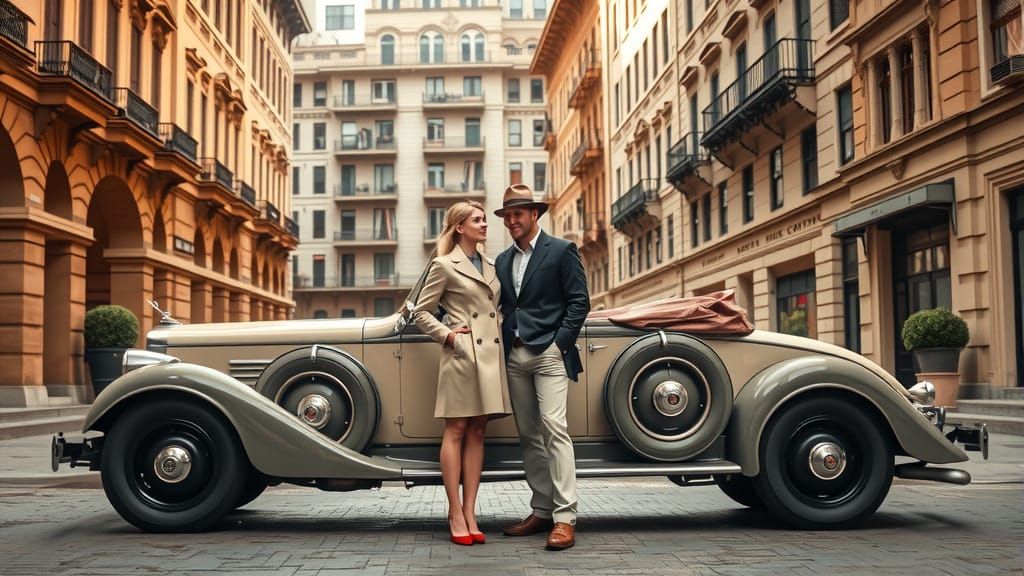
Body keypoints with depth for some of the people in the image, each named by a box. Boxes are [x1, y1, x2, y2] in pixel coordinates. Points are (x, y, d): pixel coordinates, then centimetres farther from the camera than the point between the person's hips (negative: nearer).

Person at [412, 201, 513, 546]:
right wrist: (447, 335, -11)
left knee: (477, 433, 5)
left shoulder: (491, 267, 17)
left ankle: (470, 513, 8)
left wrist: (504, 335, 9)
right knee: (456, 431, -2)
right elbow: (421, 312, 0)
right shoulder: (445, 266, 0)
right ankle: (455, 514, 1)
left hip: (491, 354, 6)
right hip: (462, 352, -6)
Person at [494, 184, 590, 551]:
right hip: (514, 356, 6)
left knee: (553, 428, -14)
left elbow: (579, 302, -5)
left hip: (548, 354, -6)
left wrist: (560, 342, -12)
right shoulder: (502, 261, 18)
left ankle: (565, 518, -14)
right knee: (528, 435, 7)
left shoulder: (562, 251, 0)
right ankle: (541, 510, 14)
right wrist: (506, 346, 7)